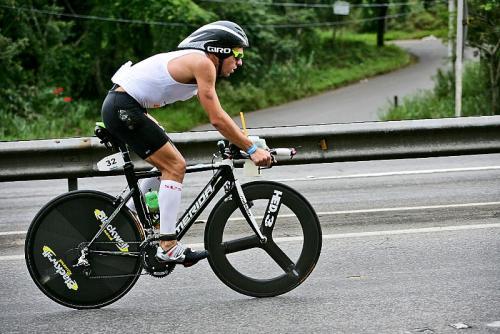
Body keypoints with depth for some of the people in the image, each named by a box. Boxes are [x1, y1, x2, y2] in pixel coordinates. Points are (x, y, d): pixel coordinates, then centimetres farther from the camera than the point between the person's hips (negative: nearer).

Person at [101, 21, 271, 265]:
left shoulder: (194, 61, 17)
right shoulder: (203, 63, -13)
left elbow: (217, 117, 25)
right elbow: (217, 119, -16)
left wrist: (241, 142, 21)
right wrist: (252, 150, -12)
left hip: (118, 107, 10)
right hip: (123, 109, -10)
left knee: (167, 164, 19)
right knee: (175, 166, -9)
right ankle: (168, 246, -9)